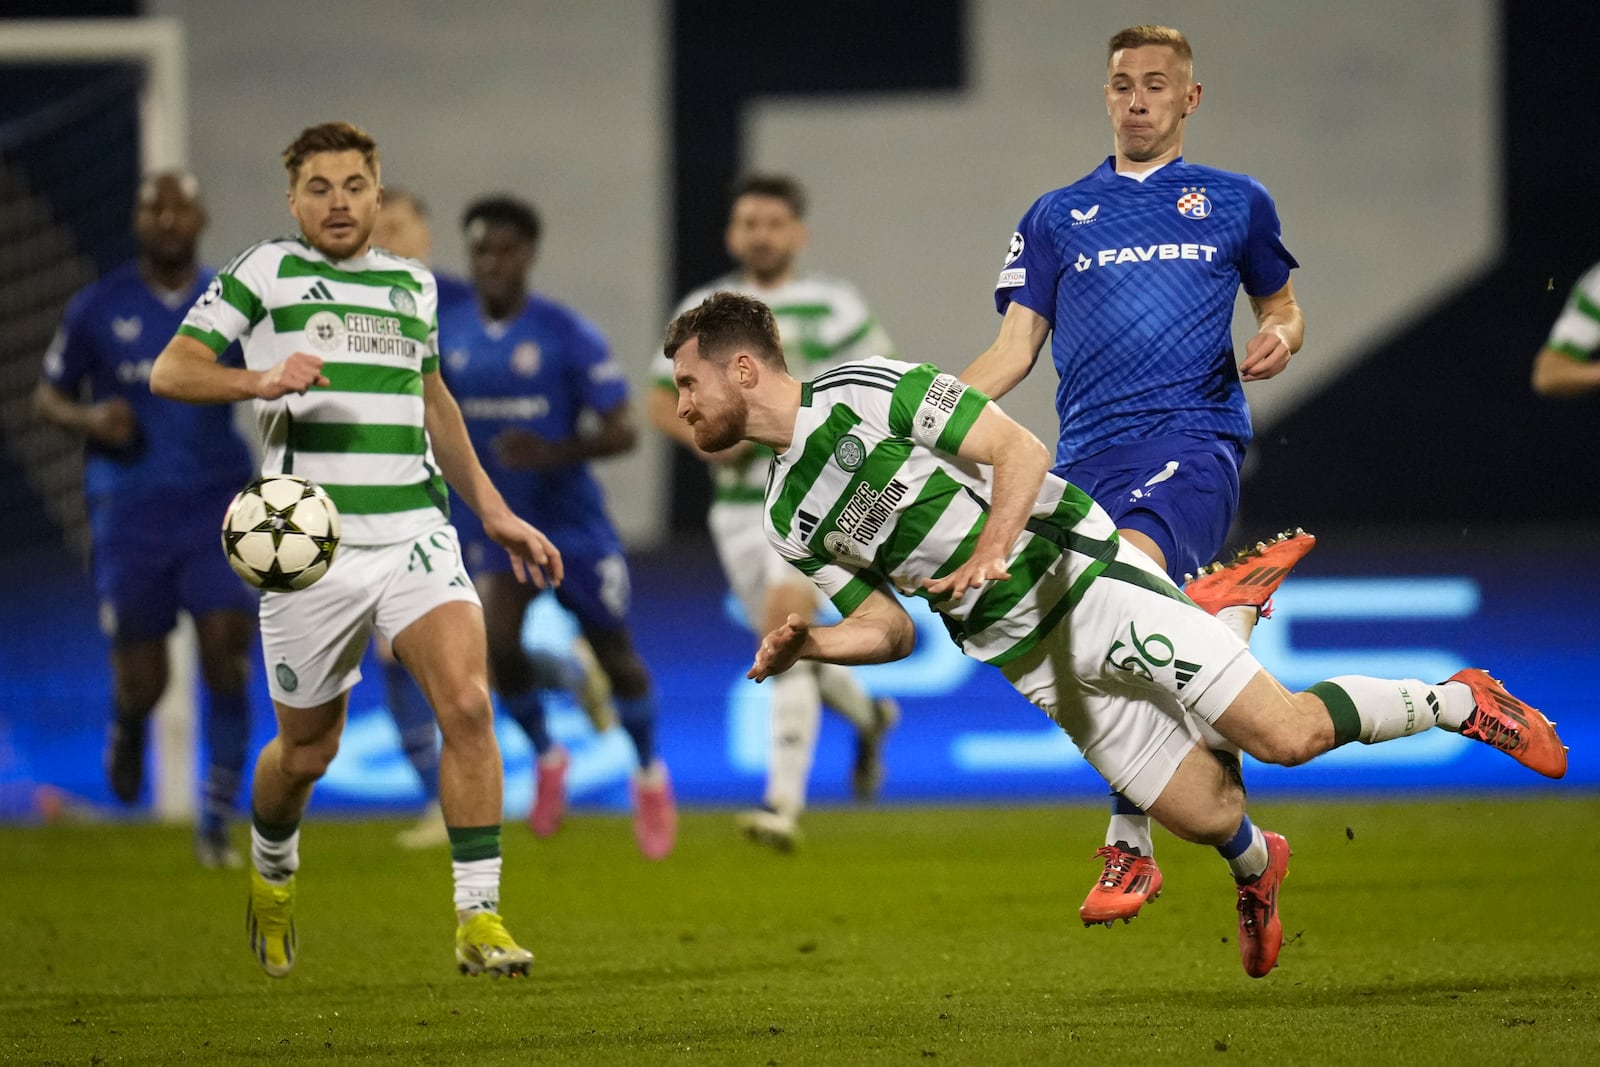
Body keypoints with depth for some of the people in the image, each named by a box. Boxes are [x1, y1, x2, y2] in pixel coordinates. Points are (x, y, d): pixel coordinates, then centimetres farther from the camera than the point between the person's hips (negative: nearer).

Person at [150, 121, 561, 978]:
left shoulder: (411, 284, 16)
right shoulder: (264, 272, 2)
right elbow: (169, 371, -4)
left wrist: (493, 511, 29)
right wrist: (261, 379, -23)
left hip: (416, 532, 3)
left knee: (467, 703, -18)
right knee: (308, 748, 7)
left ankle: (478, 918, -14)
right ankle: (271, 870, 41)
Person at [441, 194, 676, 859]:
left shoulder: (569, 336, -13)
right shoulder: (446, 336, -2)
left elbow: (622, 431, -14)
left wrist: (555, 454, -30)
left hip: (573, 522, -2)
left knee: (615, 655, 7)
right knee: (497, 643, -20)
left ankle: (649, 774, 34)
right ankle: (546, 757, 8)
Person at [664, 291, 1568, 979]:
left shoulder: (867, 393, -11)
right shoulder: (790, 520, 10)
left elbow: (1020, 450, -12)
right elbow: (891, 629, 14)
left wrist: (991, 548, -28)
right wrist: (804, 646, -5)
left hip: (1083, 579, -6)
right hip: (1029, 662, 6)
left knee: (1284, 732, -16)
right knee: (1207, 816, -2)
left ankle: (1460, 703, 5)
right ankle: (1255, 866, 31)